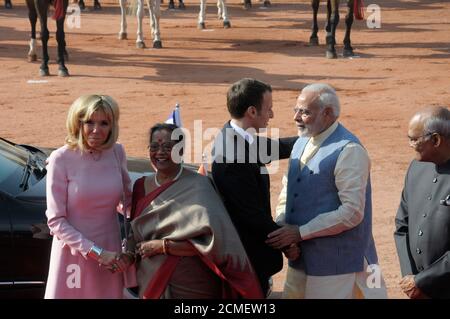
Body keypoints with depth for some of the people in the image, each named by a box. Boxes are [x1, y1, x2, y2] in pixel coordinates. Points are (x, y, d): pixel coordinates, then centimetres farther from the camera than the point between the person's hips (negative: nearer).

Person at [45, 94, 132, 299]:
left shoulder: (117, 153, -1)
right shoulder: (61, 159, -13)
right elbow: (56, 221, -13)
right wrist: (96, 253, -18)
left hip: (110, 254, 4)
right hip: (74, 253, -3)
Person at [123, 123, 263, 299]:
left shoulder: (197, 185, -12)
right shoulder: (141, 186, 5)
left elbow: (212, 239, -23)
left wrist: (162, 246, -20)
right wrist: (128, 254, -6)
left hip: (191, 289, -5)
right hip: (150, 284, 5)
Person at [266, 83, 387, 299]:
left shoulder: (348, 151, -15)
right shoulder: (302, 143, 11)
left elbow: (352, 212, -20)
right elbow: (289, 190, 19)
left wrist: (301, 232, -19)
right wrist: (280, 224, -2)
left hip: (335, 263, -8)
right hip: (301, 258, 8)